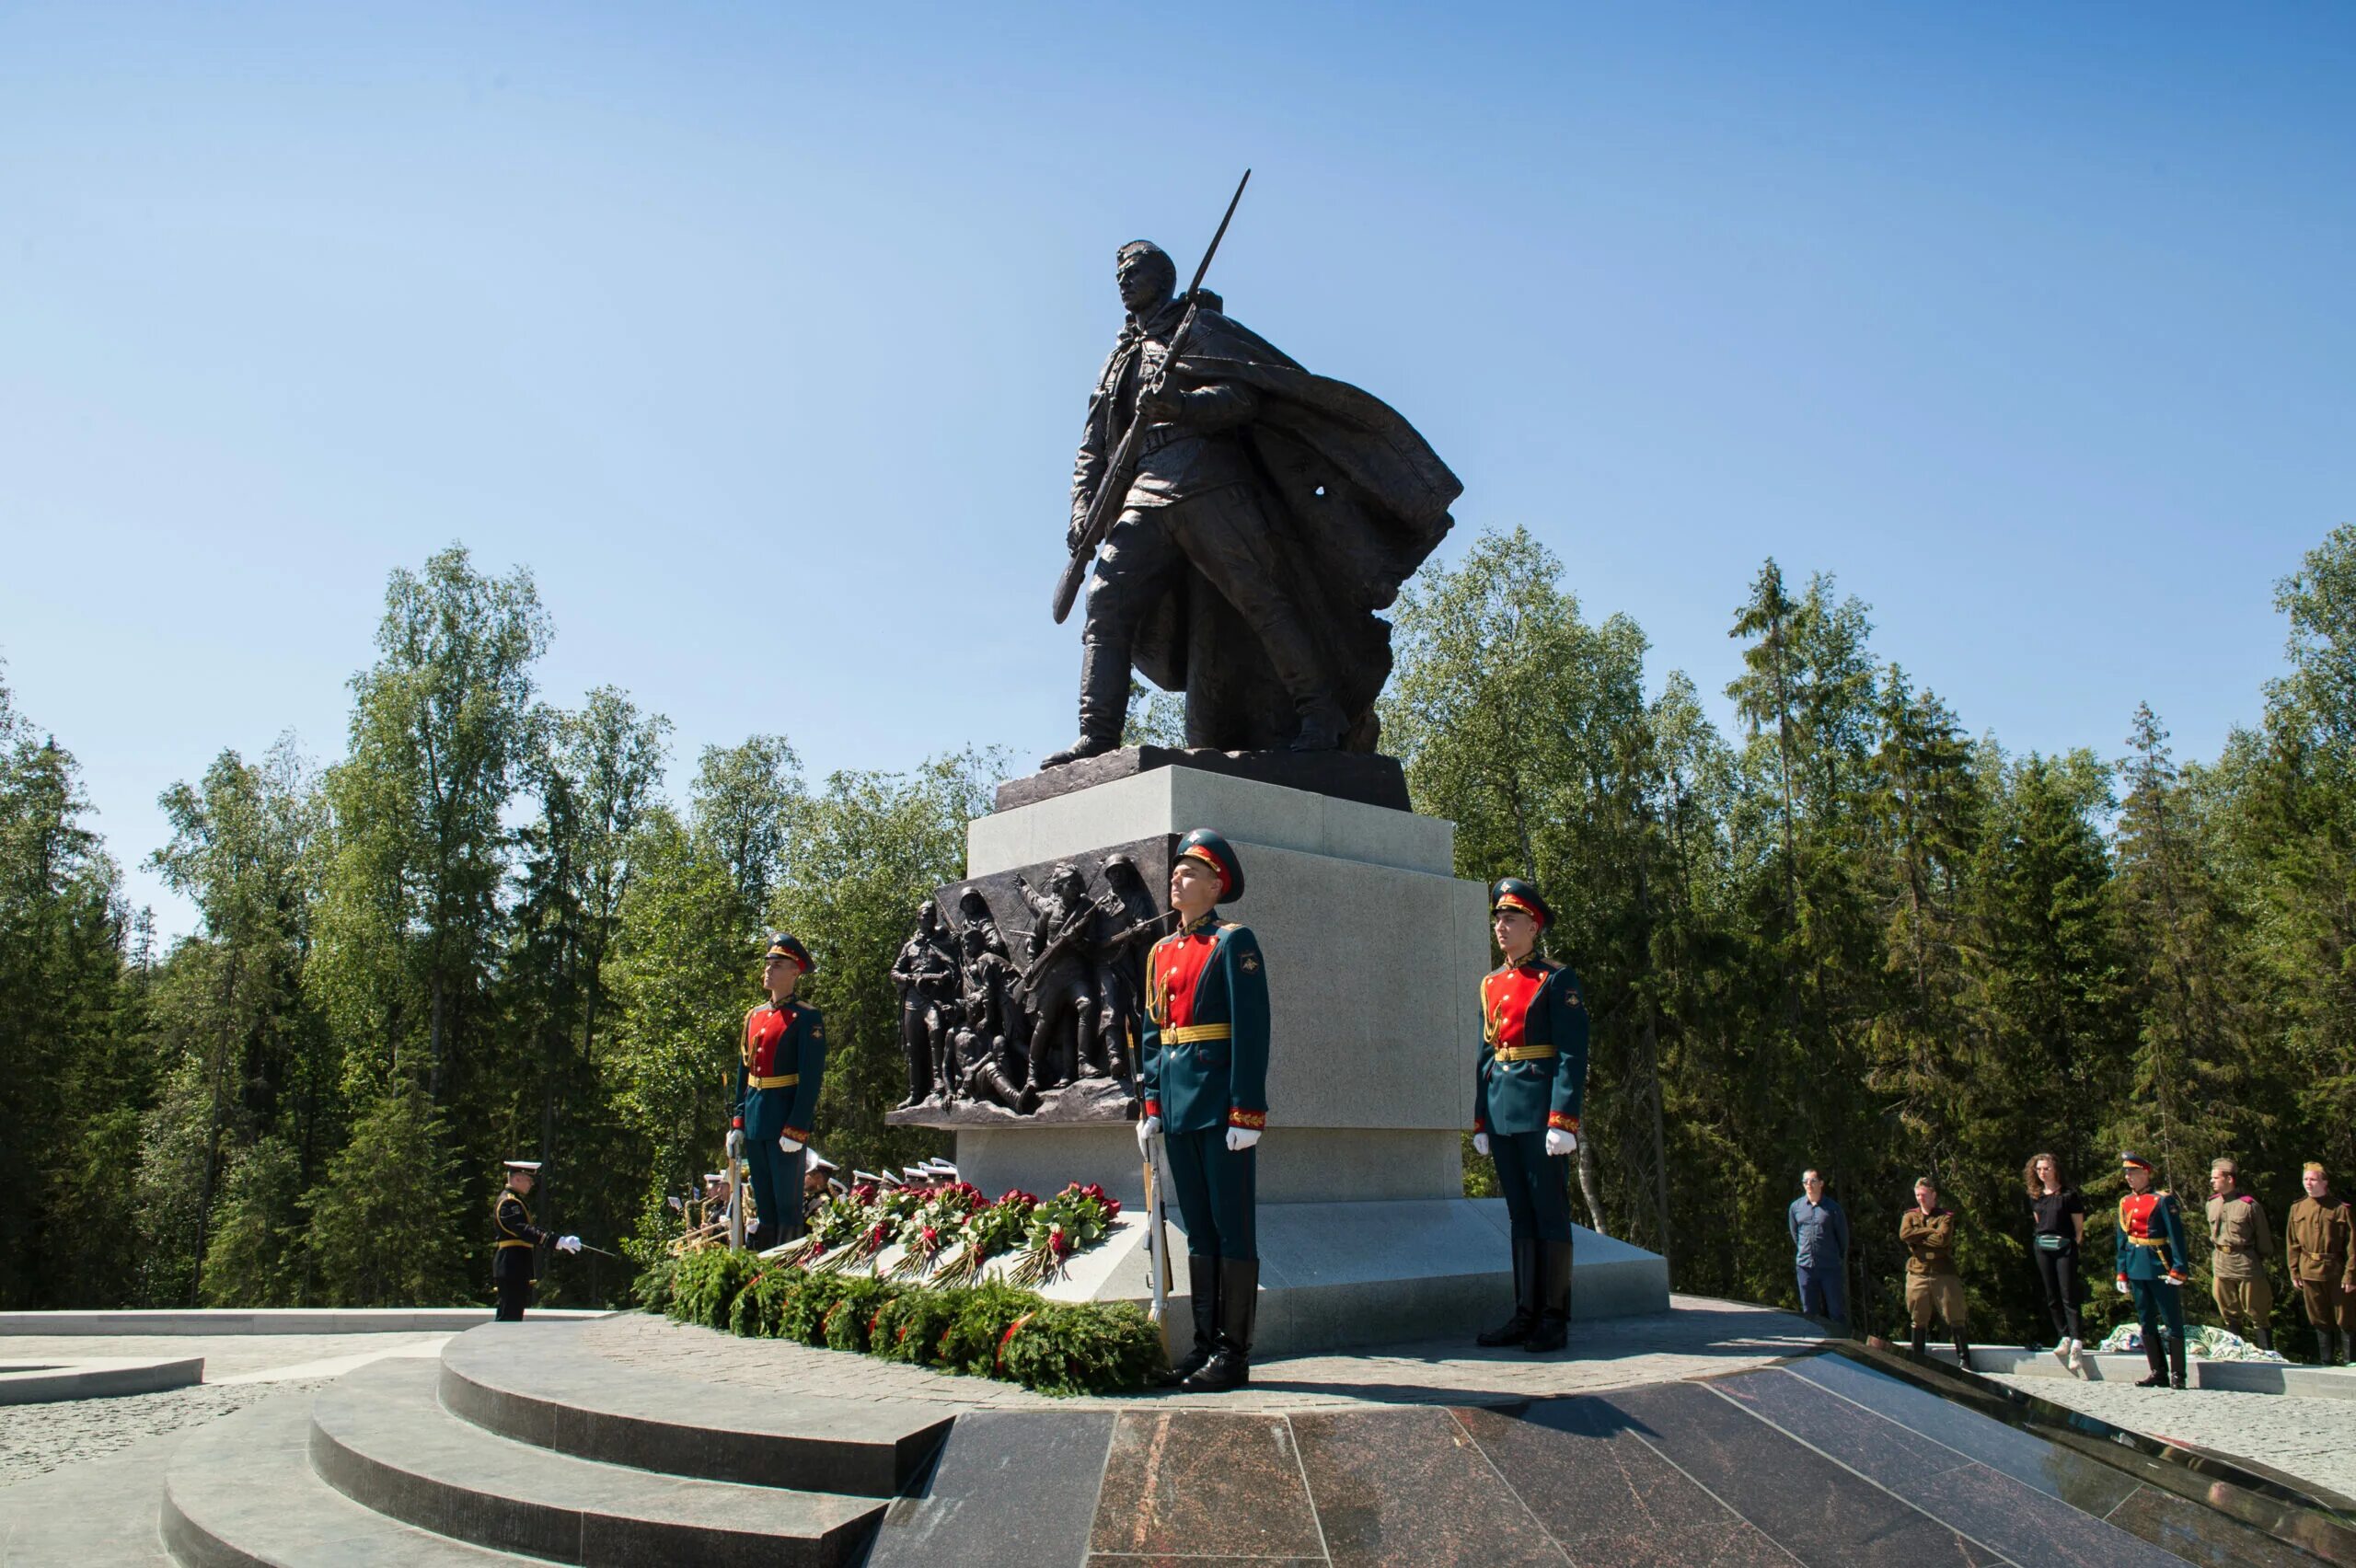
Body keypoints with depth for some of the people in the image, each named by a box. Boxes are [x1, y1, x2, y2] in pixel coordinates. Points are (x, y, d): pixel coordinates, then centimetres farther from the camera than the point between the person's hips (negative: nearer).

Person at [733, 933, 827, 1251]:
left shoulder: (806, 1018, -9)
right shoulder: (754, 1016, 14)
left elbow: (812, 1077, -14)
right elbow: (743, 1071, 17)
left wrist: (796, 1129, -19)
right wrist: (739, 1122, 11)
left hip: (786, 1119, -7)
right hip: (755, 1121, 7)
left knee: (787, 1205, -2)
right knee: (762, 1204, 14)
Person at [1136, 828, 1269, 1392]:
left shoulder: (1233, 942, -6)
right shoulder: (1161, 952, 15)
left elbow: (1252, 1030, -13)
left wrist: (1246, 1111, -17)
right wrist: (1150, 1103, 10)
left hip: (1221, 1107, -7)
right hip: (1178, 1107, 7)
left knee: (1232, 1229, 0)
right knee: (1198, 1229, 12)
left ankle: (1234, 1352, 7)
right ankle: (1205, 1343, 19)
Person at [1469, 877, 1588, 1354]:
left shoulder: (1557, 980, -5)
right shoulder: (1491, 984, 15)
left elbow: (1572, 1054, -11)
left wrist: (1562, 1119, -18)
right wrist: (1481, 1120, 13)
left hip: (1541, 1111, -6)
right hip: (1503, 1113, 7)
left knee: (1550, 1212, 0)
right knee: (1521, 1214, 10)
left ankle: (1554, 1320, 6)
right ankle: (1526, 1314, 15)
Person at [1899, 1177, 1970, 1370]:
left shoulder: (1946, 1216, 4)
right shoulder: (1910, 1216, 13)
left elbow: (1943, 1238, -14)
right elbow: (1904, 1234, -8)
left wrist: (1917, 1238, -8)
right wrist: (1931, 1231, -9)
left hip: (1944, 1273, -2)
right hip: (1917, 1273, 2)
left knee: (1954, 1317, -1)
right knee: (1919, 1319, 6)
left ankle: (1964, 1359, 5)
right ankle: (1917, 1360, 13)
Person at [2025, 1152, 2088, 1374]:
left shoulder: (2069, 1194, -5)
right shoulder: (2035, 1197, 11)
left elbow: (2079, 1226, -3)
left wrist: (2075, 1245, -7)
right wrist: (2041, 1238, 11)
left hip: (2064, 1247, -6)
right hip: (2042, 1247, 6)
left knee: (2068, 1296, -11)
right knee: (2052, 1297, 6)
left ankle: (2077, 1343, -14)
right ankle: (2064, 1337, 13)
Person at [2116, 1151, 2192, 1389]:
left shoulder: (2163, 1200, -8)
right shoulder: (2126, 1203, 10)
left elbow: (2176, 1236, -12)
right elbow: (2122, 1240, 14)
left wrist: (2179, 1269, -18)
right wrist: (2122, 1273, 13)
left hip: (2161, 1267, -7)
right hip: (2137, 1268, 7)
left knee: (2172, 1322, 1)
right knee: (2146, 1322, 10)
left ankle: (2177, 1374, 6)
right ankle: (2158, 1372, 18)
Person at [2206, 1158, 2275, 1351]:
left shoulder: (2249, 1204, -11)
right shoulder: (2212, 1203, 7)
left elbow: (2263, 1238, -2)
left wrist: (2259, 1261, 1)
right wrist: (2213, 1260, 14)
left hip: (2246, 1264, -6)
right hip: (2221, 1265, 6)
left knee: (2257, 1315, 1)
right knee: (2229, 1314, 13)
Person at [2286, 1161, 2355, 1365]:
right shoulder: (2297, 1208, 6)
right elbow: (2292, 1244, 10)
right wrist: (2294, 1272, 7)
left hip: (2336, 1271, -4)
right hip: (2310, 1272, 4)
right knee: (2319, 1320, 12)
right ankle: (2326, 1363, 22)